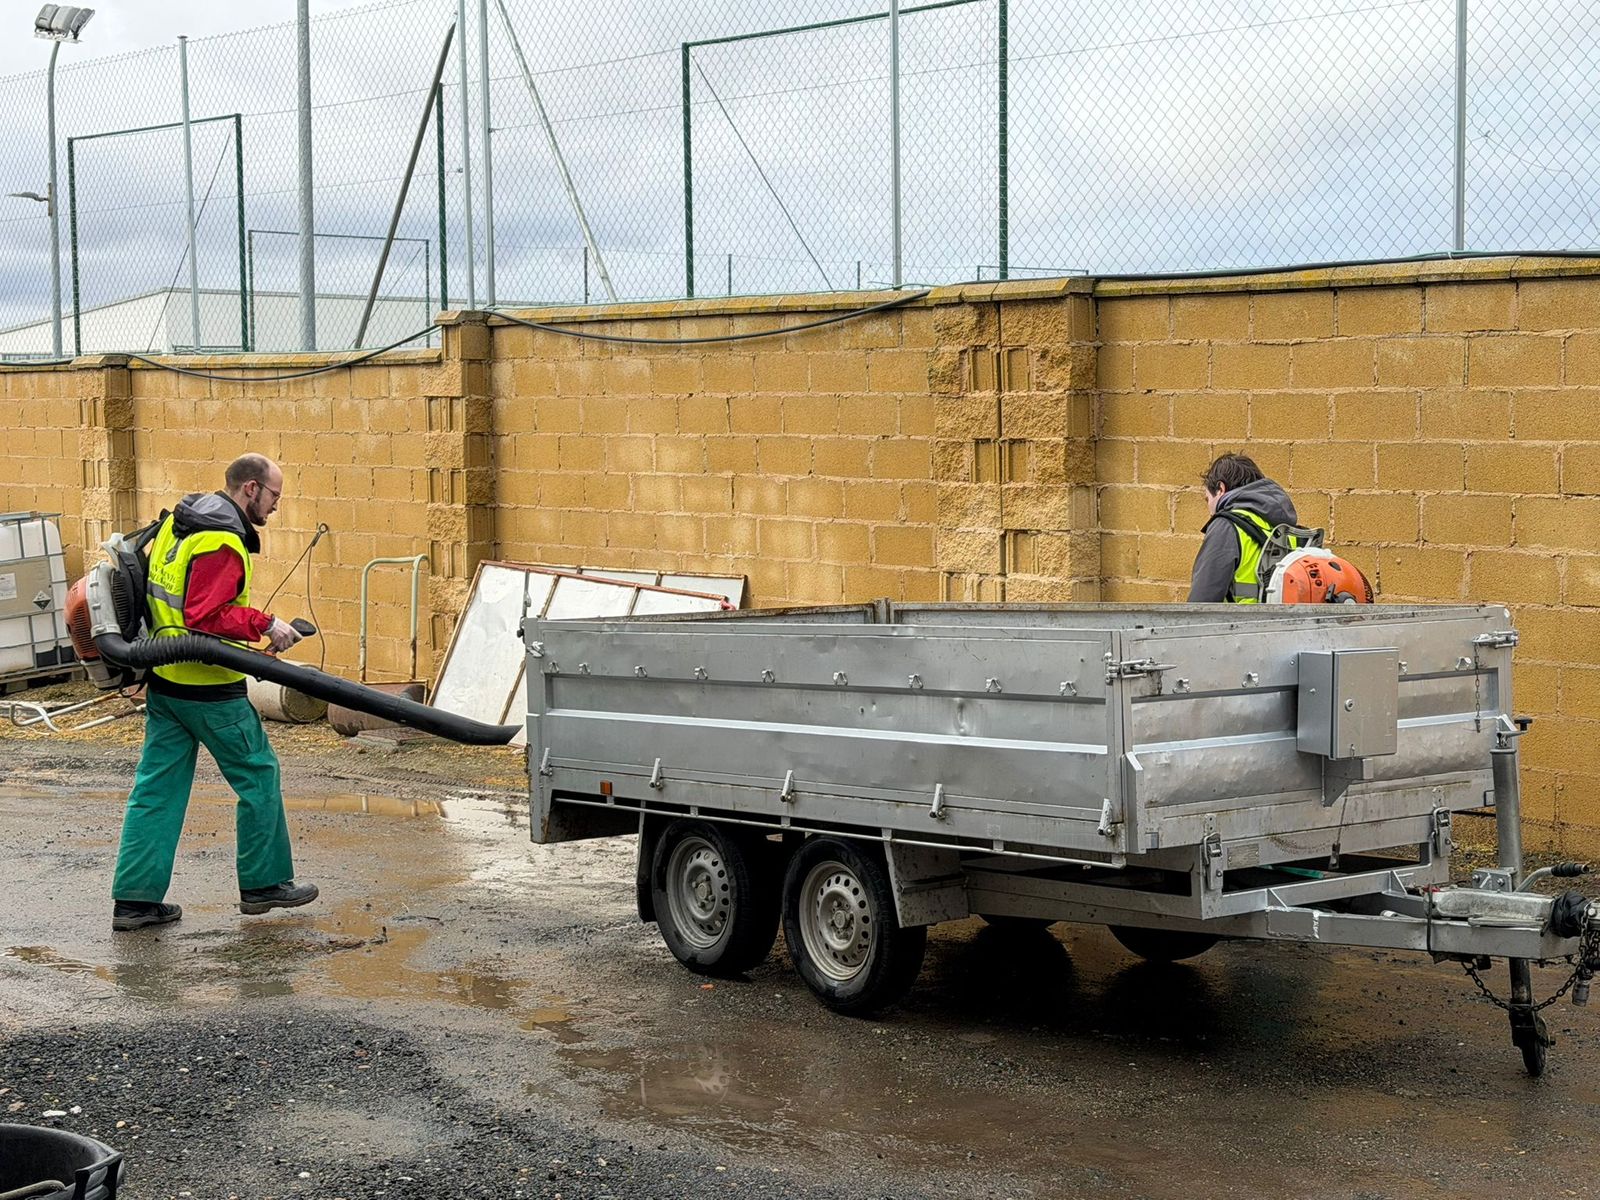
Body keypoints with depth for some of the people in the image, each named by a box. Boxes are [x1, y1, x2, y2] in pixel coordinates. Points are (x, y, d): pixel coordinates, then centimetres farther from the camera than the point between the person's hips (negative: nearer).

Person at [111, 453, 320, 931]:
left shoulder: (178, 522, 12)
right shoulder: (221, 542, -19)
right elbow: (206, 616, -26)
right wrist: (265, 625, -19)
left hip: (163, 680, 9)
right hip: (209, 688, -9)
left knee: (158, 785, 8)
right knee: (259, 775, 7)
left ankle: (135, 898, 7)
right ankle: (264, 883, 16)